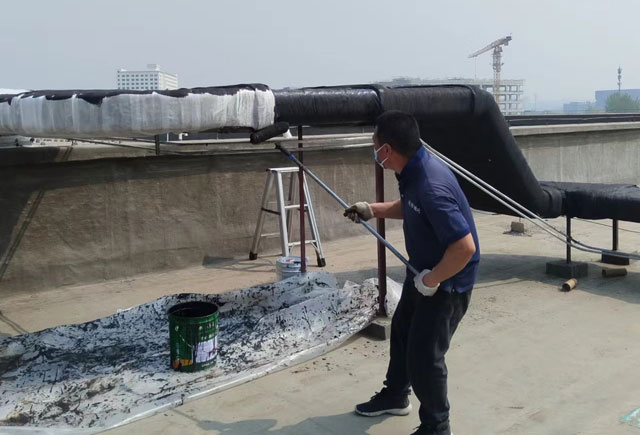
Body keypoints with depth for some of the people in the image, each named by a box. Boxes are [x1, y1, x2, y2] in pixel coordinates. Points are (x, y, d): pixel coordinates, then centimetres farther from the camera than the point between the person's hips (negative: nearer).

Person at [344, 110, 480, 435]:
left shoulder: (431, 187, -36)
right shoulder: (413, 171, -5)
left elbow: (465, 248, -36)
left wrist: (432, 281, -24)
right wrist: (373, 210, 11)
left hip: (448, 281, -10)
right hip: (422, 270, 10)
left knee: (424, 356, -2)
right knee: (401, 329, 25)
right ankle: (395, 395, 48)